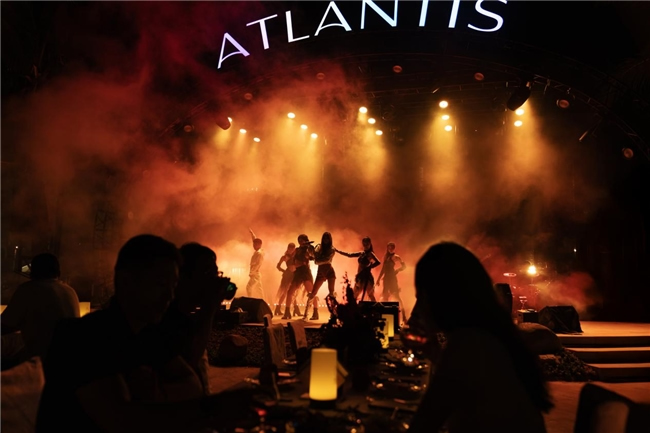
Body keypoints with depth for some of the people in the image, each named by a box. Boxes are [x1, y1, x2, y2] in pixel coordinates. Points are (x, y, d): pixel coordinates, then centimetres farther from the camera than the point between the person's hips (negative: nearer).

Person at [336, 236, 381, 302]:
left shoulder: (370, 254, -7)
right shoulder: (361, 253, 12)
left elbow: (378, 262, -24)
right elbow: (349, 255, 18)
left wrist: (369, 267, -18)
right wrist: (337, 250, 18)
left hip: (366, 276, -7)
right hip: (360, 276, 7)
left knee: (371, 295, -6)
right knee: (355, 295, 10)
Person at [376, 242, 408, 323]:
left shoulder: (395, 257, -4)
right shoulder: (386, 257, 15)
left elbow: (404, 266, -8)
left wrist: (396, 271, -13)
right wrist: (379, 279, 15)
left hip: (392, 277, -7)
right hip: (386, 278, 7)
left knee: (396, 296, -11)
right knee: (385, 296, 8)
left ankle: (403, 316, -11)